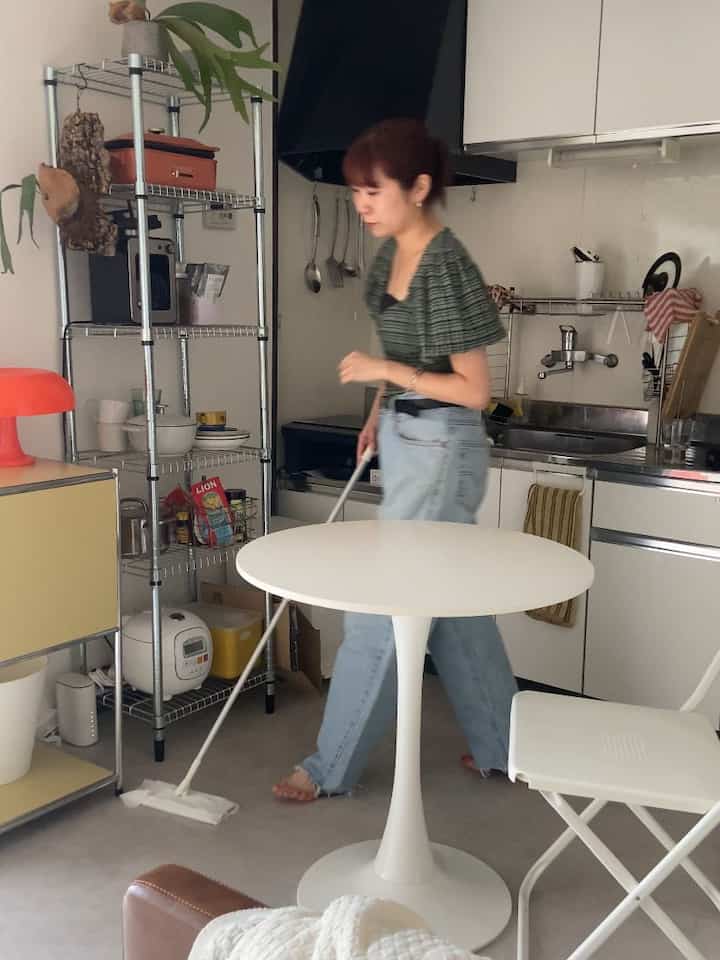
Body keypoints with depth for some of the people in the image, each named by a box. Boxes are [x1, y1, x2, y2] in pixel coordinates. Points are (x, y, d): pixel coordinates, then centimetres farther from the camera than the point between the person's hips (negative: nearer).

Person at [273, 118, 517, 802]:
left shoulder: (448, 267, -20)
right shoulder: (392, 253, 7)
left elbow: (474, 391, -18)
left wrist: (385, 372, -20)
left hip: (440, 448, -9)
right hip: (404, 439, 9)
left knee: (381, 610, 0)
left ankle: (333, 769, 16)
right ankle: (501, 747, 31)